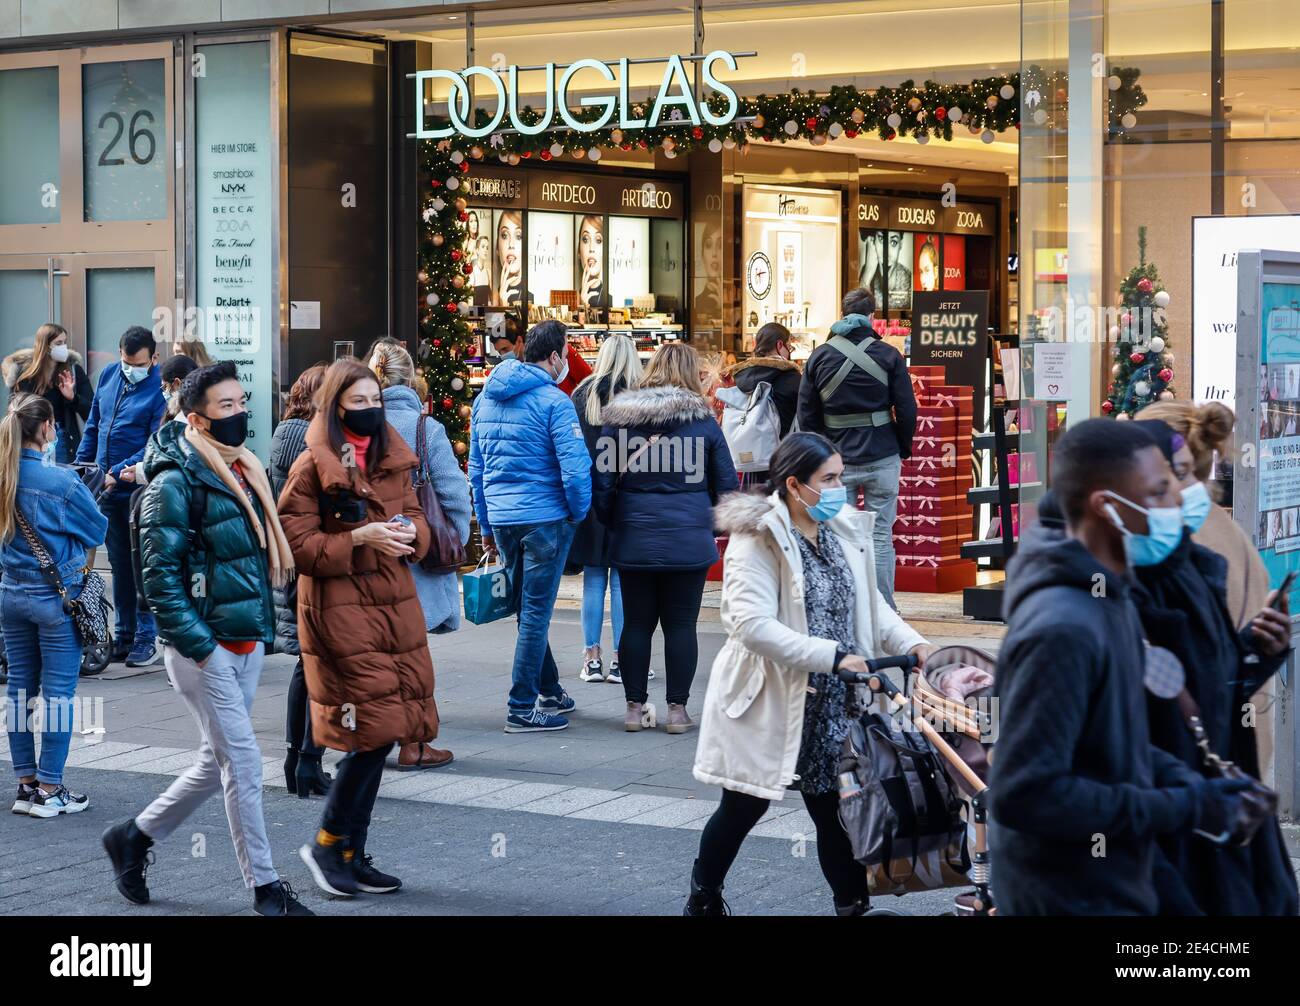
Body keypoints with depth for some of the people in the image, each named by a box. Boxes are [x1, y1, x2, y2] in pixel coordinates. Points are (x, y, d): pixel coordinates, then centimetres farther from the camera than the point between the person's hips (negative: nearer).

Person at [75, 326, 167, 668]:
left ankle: (146, 638, 4)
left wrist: (116, 473, -22)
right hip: (108, 490, 6)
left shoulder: (160, 389, -13)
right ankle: (124, 636, 19)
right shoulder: (108, 376, 8)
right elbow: (93, 425, 18)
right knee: (119, 564, 12)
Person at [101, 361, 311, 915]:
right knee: (242, 761, -6)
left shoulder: (245, 472, 13)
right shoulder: (175, 483, -12)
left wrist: (264, 626, 14)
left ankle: (134, 836, 30)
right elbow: (160, 574, -15)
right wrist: (199, 645, -18)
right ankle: (264, 885, 2)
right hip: (203, 647, -8)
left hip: (247, 644, 8)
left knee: (218, 761, 13)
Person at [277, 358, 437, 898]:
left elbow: (416, 516, 19)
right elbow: (297, 544, -10)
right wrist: (359, 538, -20)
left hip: (395, 604, 7)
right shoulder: (311, 467, -7)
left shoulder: (393, 458, 11)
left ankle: (353, 855, 18)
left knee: (380, 735, 7)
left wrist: (410, 532, -4)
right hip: (340, 609, -6)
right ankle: (328, 843, 6)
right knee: (376, 729, -12)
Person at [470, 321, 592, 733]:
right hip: (544, 517, -7)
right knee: (535, 611, -2)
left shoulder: (486, 399, 11)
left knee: (527, 609, 18)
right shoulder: (553, 401, -12)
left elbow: (476, 468, 16)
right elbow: (574, 467, -18)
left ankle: (549, 691, 31)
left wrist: (486, 526, 21)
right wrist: (580, 513, -2)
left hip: (501, 519, 7)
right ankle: (522, 707, 1)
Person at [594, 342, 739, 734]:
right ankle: (677, 708, 8)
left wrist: (612, 524, 15)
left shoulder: (619, 418, 1)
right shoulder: (703, 421, -3)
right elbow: (728, 485, 1)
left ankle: (635, 706, 14)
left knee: (636, 624, 9)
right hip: (689, 540, -2)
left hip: (634, 538, 2)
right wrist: (713, 524, 17)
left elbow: (602, 481, 2)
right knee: (681, 625, 5)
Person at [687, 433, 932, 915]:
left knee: (835, 807, 5)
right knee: (744, 807, 11)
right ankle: (703, 898, 33)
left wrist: (912, 643, -2)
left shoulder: (843, 531, 4)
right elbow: (752, 625, -27)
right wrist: (834, 657, -29)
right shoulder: (757, 540, -17)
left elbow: (869, 603, 15)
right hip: (770, 702, -5)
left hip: (833, 705, 5)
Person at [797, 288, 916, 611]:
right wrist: (904, 449, 10)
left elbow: (806, 415, 4)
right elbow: (907, 410, -3)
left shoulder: (819, 356, 2)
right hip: (882, 458, -1)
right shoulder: (888, 355, -3)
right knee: (881, 536, 3)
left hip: (837, 460, 1)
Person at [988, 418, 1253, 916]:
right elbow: (1024, 793, -29)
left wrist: (1190, 784, -1)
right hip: (1070, 898, -9)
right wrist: (1182, 809, -22)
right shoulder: (1062, 630, -25)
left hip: (1107, 886, 9)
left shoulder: (1109, 599, 7)